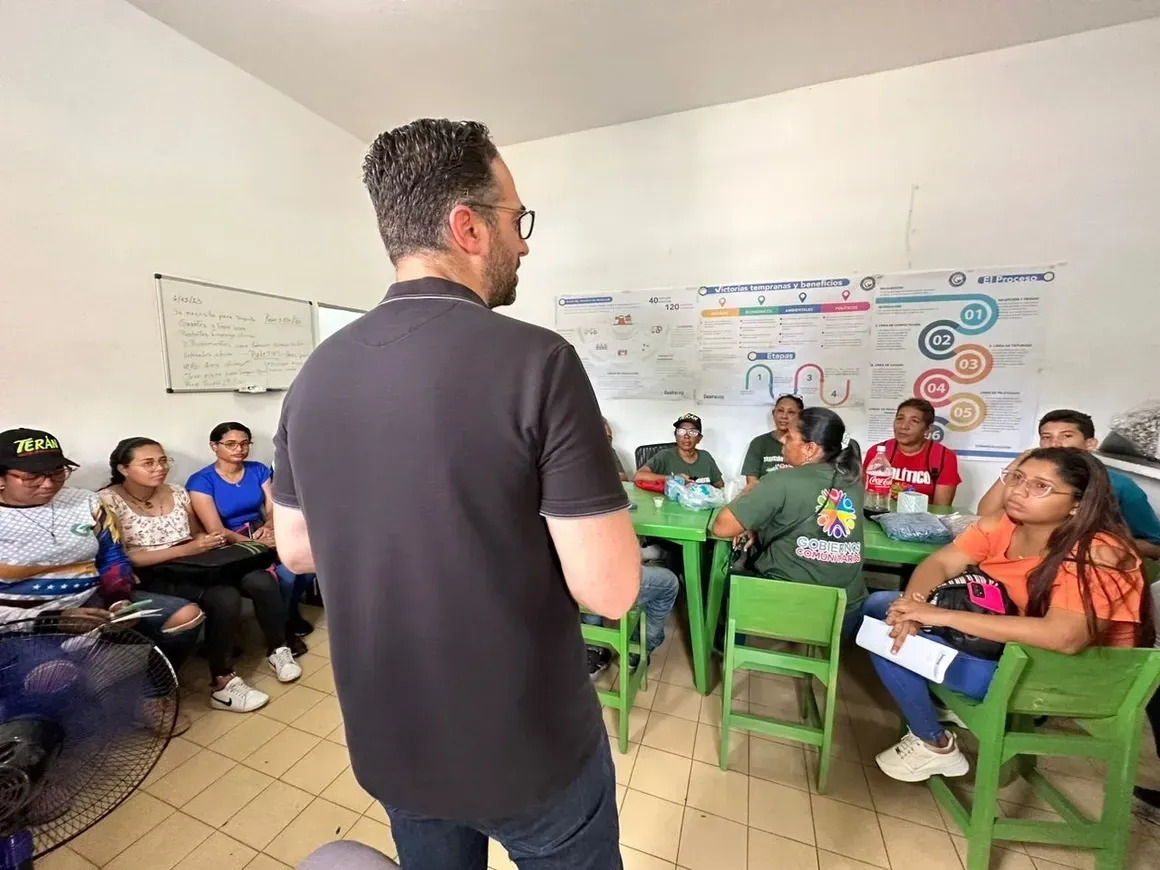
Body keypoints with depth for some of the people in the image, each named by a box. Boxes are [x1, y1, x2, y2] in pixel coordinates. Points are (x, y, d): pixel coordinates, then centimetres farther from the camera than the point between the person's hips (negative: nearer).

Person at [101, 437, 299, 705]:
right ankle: (222, 683, -15)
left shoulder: (177, 492, 9)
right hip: (153, 578, -5)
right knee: (224, 597, -32)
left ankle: (277, 650, 2)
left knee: (262, 580, -19)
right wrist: (183, 550, -21)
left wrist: (208, 541, -7)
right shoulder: (109, 502, -7)